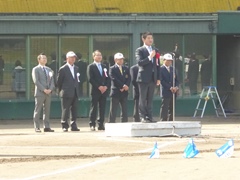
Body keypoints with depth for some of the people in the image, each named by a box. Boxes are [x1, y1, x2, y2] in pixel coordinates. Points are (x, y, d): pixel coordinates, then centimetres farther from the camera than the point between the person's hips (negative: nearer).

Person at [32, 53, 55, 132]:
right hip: (39, 93, -6)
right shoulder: (36, 69, -1)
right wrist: (43, 89, -17)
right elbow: (36, 81, -10)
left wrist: (50, 89, -5)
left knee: (47, 110, 6)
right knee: (37, 110, -5)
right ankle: (37, 127, -4)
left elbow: (52, 81, 14)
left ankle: (46, 127, 8)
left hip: (48, 93, 6)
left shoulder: (49, 69, 18)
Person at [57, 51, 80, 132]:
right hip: (66, 93, -6)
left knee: (74, 110, 6)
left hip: (75, 93, 6)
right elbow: (58, 81, -1)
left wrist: (76, 89, 11)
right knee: (65, 110, -4)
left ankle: (73, 126, 11)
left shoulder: (76, 68, 14)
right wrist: (61, 91, 2)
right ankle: (64, 126, 1)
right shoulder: (63, 69, -5)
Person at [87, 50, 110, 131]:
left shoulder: (104, 67, 19)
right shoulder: (91, 66, 2)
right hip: (95, 90, -5)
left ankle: (101, 124, 5)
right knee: (94, 108, -5)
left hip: (104, 90, 5)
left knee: (102, 108, 2)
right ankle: (92, 125, -3)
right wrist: (99, 87, -14)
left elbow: (108, 78, 14)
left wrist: (106, 86, -4)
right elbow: (90, 79, -8)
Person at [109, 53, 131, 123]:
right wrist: (122, 86, -18)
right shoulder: (112, 69, -2)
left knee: (125, 111, 6)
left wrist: (126, 86, -14)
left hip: (124, 92, 5)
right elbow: (114, 79, -13)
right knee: (113, 111, -3)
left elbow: (129, 78, 5)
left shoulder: (126, 68, 15)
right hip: (115, 92, -5)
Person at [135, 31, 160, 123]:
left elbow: (157, 65, 16)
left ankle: (149, 116, 9)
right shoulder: (140, 50, -2)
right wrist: (149, 57, -25)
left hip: (153, 78, 5)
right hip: (144, 78, -5)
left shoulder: (155, 50, 15)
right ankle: (143, 116, -1)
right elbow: (139, 62, -16)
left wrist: (158, 78, 11)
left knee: (150, 99, 7)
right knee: (143, 99, -2)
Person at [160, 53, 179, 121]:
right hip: (166, 92, -6)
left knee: (172, 108, 7)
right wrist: (170, 88, -17)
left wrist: (176, 87, -4)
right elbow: (162, 81, -12)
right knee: (164, 108, -9)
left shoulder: (172, 69, 17)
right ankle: (163, 121, -9)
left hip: (173, 92, 6)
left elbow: (176, 79, 16)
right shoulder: (161, 69, -4)